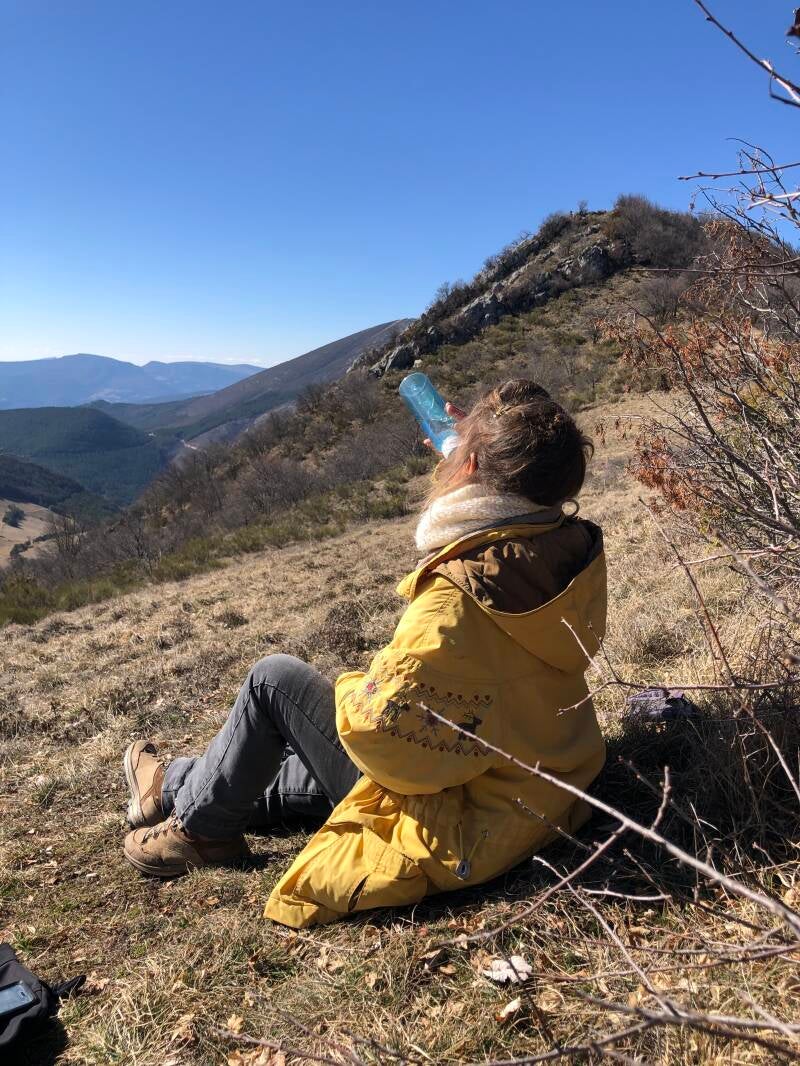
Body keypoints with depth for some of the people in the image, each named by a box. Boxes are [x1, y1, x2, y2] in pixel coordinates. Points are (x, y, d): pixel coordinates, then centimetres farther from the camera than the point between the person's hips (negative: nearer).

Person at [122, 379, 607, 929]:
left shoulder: (461, 592, -32)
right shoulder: (574, 549, -8)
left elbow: (379, 724, -33)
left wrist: (357, 690, -11)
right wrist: (476, 444, 12)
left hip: (460, 835, -8)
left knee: (274, 679, 1)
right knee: (315, 769, 26)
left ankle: (200, 827, 21)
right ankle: (175, 784, 45)